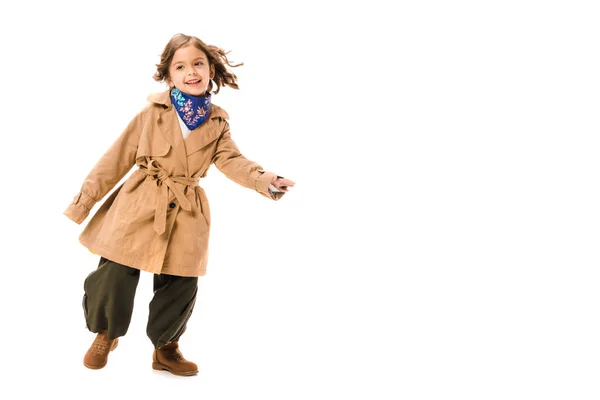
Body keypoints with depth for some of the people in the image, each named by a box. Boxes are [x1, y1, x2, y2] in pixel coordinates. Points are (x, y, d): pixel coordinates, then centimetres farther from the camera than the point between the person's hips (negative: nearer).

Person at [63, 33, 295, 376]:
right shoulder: (153, 112, 0)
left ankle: (166, 347, 29)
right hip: (138, 206, -2)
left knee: (181, 284, 3)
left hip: (186, 213, 2)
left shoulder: (217, 121, 6)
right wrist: (85, 199, 3)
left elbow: (232, 160, -2)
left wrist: (265, 179, -22)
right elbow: (119, 157, 3)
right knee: (115, 274, -5)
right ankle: (106, 334, 26)